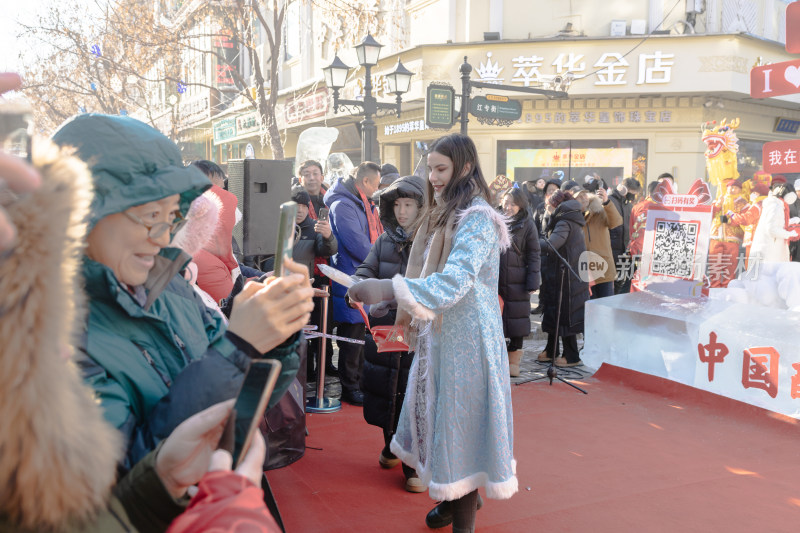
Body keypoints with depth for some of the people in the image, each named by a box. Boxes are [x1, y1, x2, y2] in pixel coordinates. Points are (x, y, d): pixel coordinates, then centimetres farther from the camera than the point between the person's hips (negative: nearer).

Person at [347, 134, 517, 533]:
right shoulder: (443, 215, 12)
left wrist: (389, 289, -40)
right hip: (438, 332, 8)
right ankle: (451, 498, 35)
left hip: (466, 337, -8)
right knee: (438, 413, 16)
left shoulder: (477, 219, -16)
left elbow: (454, 279, -30)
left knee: (461, 421, 0)